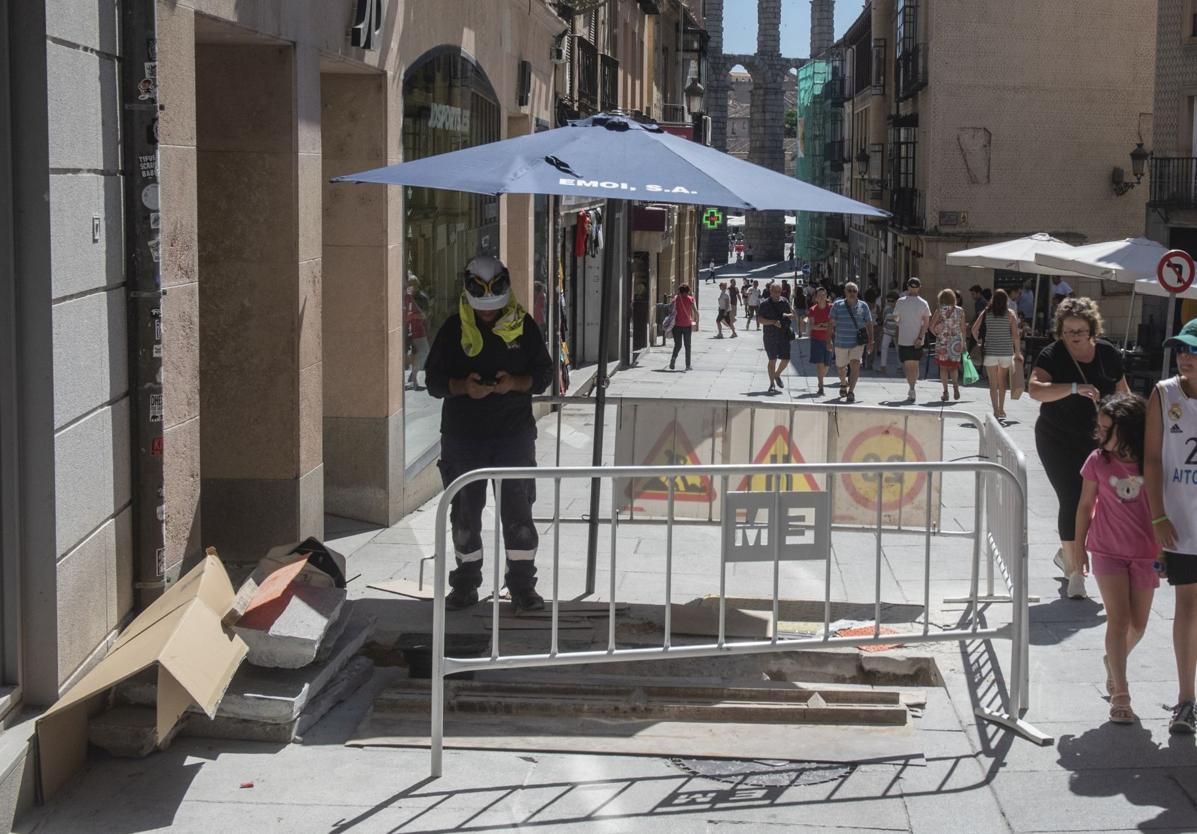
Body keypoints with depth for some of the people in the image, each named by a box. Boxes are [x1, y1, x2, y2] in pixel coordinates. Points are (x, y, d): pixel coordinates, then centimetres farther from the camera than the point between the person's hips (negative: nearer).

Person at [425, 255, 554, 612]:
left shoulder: (524, 326, 1)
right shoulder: (454, 329, 0)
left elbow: (543, 372, 4)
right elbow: (434, 379, 0)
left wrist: (515, 383, -17)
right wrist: (463, 387, -20)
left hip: (514, 432, -1)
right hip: (463, 435, 1)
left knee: (518, 509, -2)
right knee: (465, 511, 8)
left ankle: (522, 584, 8)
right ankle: (466, 583, 21)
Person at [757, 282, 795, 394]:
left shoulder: (784, 302, 7)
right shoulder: (765, 304, -3)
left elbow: (793, 315, 13)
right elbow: (760, 319, -10)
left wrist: (787, 315, -10)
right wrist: (773, 322, -19)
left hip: (784, 335, 3)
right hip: (770, 337, -3)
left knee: (786, 359, 2)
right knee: (772, 360, -4)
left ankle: (777, 375, 31)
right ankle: (772, 384, 5)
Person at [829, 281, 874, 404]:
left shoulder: (863, 306, 1)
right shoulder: (837, 305, -1)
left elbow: (869, 325, 6)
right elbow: (832, 324, 0)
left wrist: (870, 342, 1)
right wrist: (830, 340, -5)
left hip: (858, 343, -1)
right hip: (841, 342, 1)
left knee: (855, 365, -19)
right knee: (841, 367, 15)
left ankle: (851, 391, -15)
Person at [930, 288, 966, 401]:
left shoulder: (940, 310, -3)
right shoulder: (960, 311, 3)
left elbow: (931, 326, -6)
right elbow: (963, 329, 4)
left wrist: (937, 334, 11)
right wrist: (963, 343, 12)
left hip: (942, 342, -2)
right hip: (956, 341, 2)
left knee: (943, 367, 6)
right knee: (954, 366, 15)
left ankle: (945, 391, 2)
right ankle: (955, 385, -9)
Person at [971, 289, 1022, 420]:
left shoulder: (986, 313, 2)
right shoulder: (1010, 313, -1)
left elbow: (974, 329, -1)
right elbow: (1016, 335, -6)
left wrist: (979, 341, 15)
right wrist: (1018, 352, 2)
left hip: (990, 351, 0)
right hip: (1006, 352, 0)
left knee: (993, 383, 4)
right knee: (1002, 382, 17)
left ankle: (996, 411, 0)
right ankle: (1001, 410, 20)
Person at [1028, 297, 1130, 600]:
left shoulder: (1109, 354, -3)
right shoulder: (1053, 355, -15)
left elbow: (1122, 392, 12)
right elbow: (1035, 389, -32)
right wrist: (1074, 388, -43)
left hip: (1096, 441, 4)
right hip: (1058, 442, -4)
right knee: (1071, 502, -8)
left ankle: (1067, 553, 33)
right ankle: (1075, 572, 2)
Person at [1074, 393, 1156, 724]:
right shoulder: (1098, 461, -8)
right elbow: (1086, 505, 3)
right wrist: (1079, 547, 7)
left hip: (1145, 554, 1)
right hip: (1107, 551, -1)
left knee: (1138, 624, 10)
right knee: (1119, 619, -8)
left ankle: (1114, 662, 41)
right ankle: (1120, 695, -5)